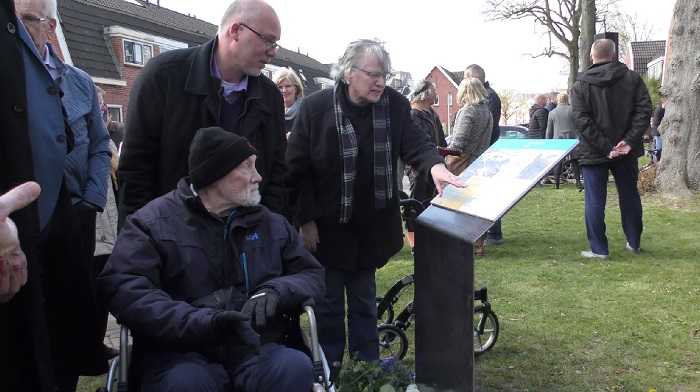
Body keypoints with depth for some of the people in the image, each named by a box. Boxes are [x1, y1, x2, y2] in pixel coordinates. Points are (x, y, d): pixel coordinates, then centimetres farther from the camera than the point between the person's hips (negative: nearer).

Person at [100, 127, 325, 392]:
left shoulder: (270, 224, 15)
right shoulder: (153, 222, 2)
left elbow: (312, 274, 16)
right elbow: (124, 290, -11)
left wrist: (276, 291, -9)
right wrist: (202, 322, -25)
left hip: (255, 349, 3)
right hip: (180, 352, -2)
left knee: (296, 367, -29)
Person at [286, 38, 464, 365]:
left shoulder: (395, 105, -6)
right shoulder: (315, 108, -14)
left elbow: (416, 143, -13)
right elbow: (297, 169, -11)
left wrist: (435, 165, -36)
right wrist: (306, 220, -12)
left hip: (372, 226, 3)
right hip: (326, 227, -2)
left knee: (364, 299, 18)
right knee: (329, 301, 12)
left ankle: (368, 366, 32)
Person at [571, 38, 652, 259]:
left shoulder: (581, 85, -4)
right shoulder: (632, 78, 2)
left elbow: (583, 122, -13)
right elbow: (644, 110, -7)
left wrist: (605, 148, -14)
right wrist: (630, 141, -13)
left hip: (594, 153, -3)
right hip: (626, 151, 3)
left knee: (595, 201, 3)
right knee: (629, 195, 17)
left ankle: (599, 249, 4)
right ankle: (634, 243, 27)